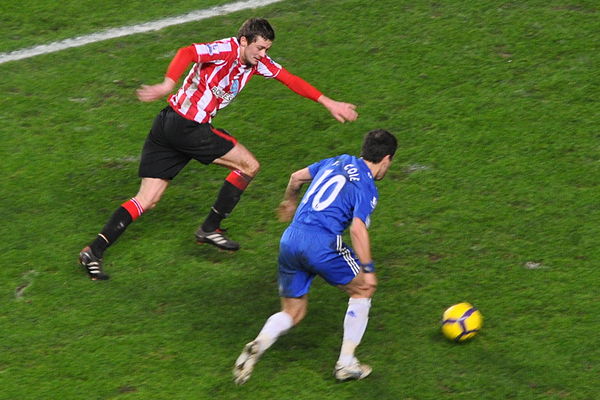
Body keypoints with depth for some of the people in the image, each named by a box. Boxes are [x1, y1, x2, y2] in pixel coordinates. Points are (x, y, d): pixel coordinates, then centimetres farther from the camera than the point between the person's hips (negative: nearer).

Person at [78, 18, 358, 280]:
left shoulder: (257, 62, 11)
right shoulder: (226, 50, -15)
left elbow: (290, 80, 18)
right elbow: (187, 53, -30)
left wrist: (328, 103, 17)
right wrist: (168, 85, -47)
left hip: (168, 128, 9)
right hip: (185, 126, -9)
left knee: (146, 201, 6)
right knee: (249, 165, 1)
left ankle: (94, 251, 0)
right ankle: (210, 228, 8)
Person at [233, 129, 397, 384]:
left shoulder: (339, 161, 20)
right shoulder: (366, 187, -2)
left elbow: (297, 177, 31)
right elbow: (358, 229, -15)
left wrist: (289, 201, 50)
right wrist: (368, 269, -10)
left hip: (290, 239, 7)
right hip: (321, 243, -7)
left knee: (293, 313, 17)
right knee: (363, 288, 17)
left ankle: (259, 344, -14)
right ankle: (346, 364, 16)